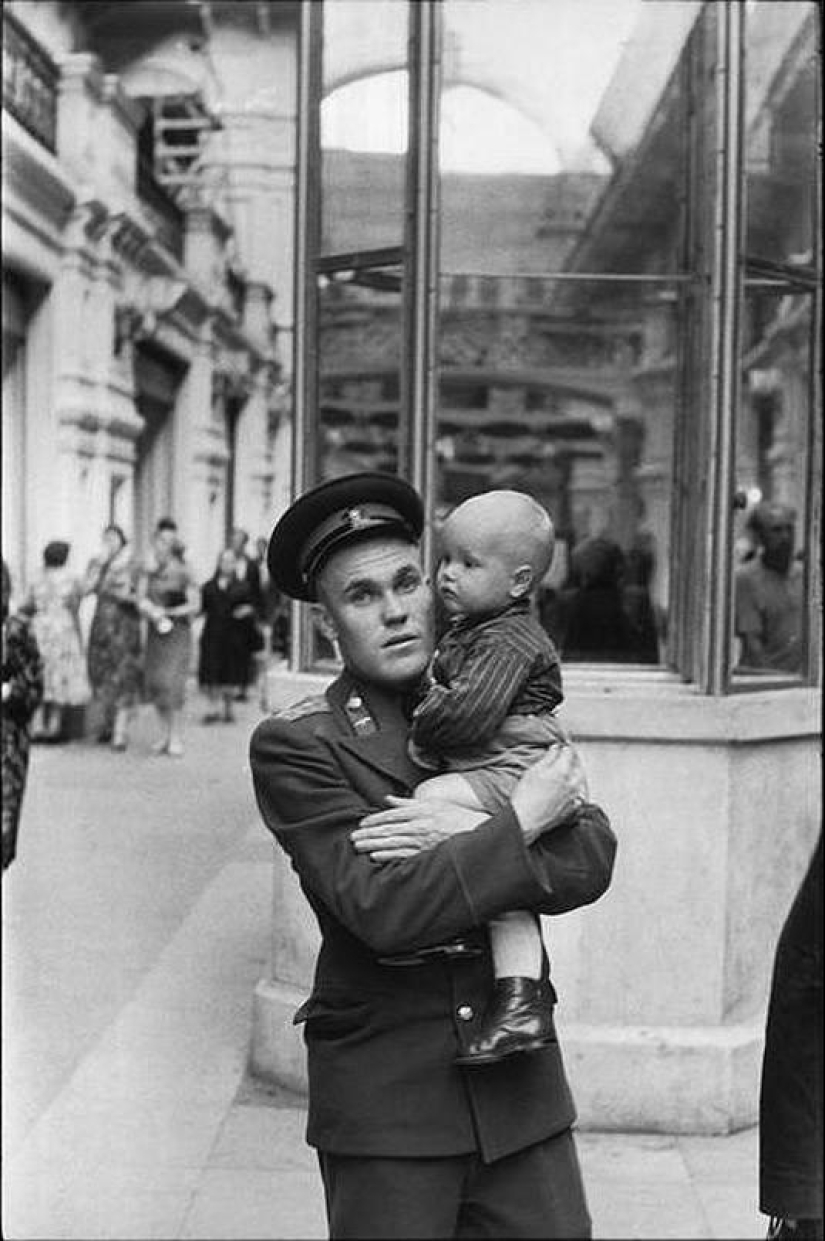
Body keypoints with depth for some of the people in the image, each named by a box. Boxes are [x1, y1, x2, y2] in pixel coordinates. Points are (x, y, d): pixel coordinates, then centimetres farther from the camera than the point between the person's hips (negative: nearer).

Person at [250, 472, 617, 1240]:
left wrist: (468, 835, -17)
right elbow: (382, 910, -18)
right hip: (381, 1102, -3)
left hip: (518, 1087, 4)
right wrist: (518, 824, -12)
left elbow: (590, 862, -2)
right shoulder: (294, 745, -5)